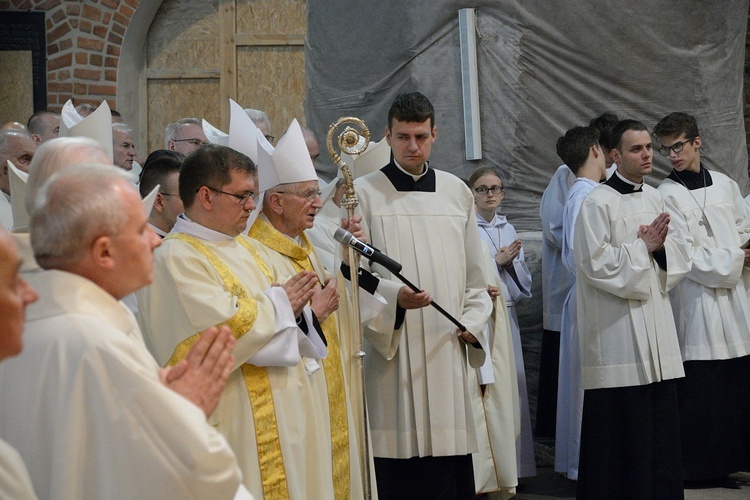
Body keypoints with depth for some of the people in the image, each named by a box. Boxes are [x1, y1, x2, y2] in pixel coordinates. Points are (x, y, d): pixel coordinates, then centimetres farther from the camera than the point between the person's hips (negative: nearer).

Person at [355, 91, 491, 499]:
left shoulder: (457, 192, 12)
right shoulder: (366, 193, 1)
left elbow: (474, 272, 16)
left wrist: (473, 323, 3)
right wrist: (394, 297, -21)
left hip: (447, 350, 3)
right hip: (392, 351, -3)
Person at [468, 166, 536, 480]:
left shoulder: (507, 228, 15)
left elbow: (523, 280, 16)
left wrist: (511, 262, -3)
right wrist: (498, 260, -9)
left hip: (506, 314, 6)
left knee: (512, 382, 4)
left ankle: (514, 462, 11)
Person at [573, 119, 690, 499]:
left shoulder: (655, 199, 12)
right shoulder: (597, 204, -9)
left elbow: (680, 254, 12)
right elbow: (598, 263, -16)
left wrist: (660, 247, -8)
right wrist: (644, 247, -12)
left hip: (657, 329, 7)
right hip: (617, 330, -7)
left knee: (660, 421, 9)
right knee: (622, 423, -5)